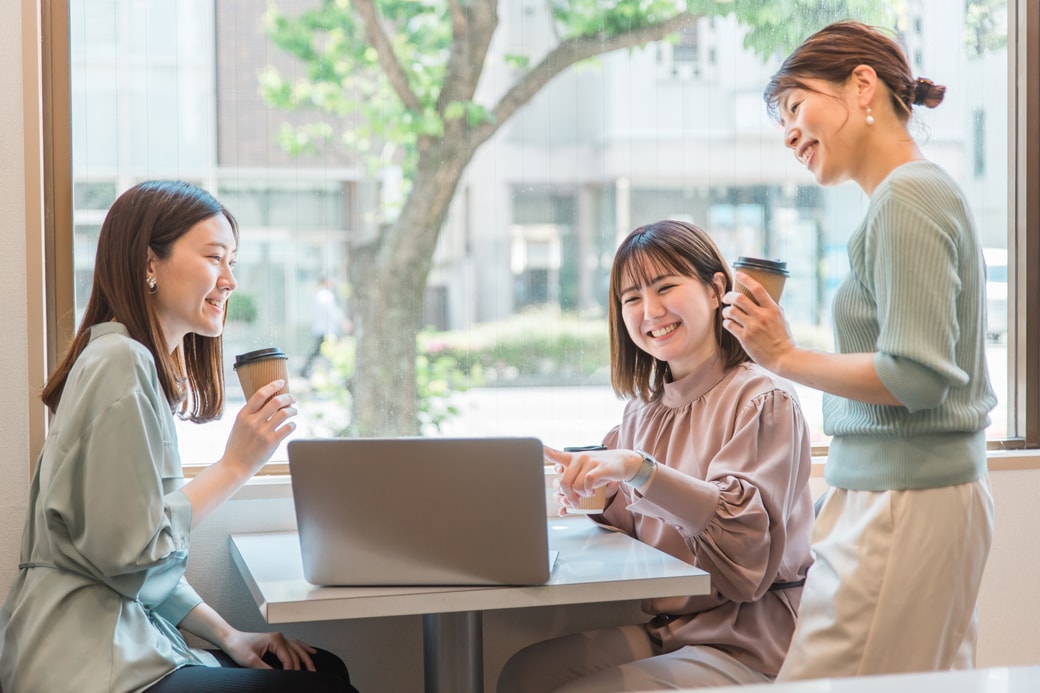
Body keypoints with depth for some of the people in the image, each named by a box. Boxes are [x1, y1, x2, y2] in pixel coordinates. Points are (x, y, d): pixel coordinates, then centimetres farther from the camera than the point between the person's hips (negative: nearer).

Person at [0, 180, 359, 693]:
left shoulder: (145, 362, 15)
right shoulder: (120, 362, -16)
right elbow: (129, 550, -20)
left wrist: (227, 636, 8)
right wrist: (235, 466, -14)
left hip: (128, 637, 9)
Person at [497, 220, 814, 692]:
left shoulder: (763, 401, -9)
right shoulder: (641, 412, 11)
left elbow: (748, 536, -23)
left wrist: (639, 471, -30)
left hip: (741, 648, -6)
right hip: (656, 630, 6)